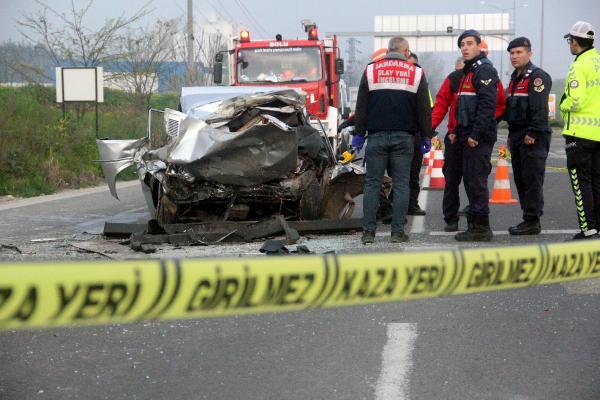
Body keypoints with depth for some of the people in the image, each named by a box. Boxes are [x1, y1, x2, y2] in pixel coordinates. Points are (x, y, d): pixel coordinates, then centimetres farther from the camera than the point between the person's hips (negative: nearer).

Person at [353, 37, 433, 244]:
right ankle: (398, 231, 0)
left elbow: (361, 106, 6)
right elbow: (424, 109, 6)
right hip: (404, 137, 0)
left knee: (372, 184, 3)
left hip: (377, 136, 0)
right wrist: (427, 136, 12)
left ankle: (368, 231, 0)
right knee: (401, 184, 3)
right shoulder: (416, 73, 5)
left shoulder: (371, 70, 6)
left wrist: (359, 133, 11)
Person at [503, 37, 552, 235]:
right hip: (517, 136, 10)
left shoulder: (537, 76, -10)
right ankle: (528, 218, 17)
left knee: (532, 179, -9)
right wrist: (511, 135, 22)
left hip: (533, 138, -10)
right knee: (520, 179, 11)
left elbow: (540, 108, -19)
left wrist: (532, 133, -23)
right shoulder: (515, 77, 20)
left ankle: (532, 221, -8)